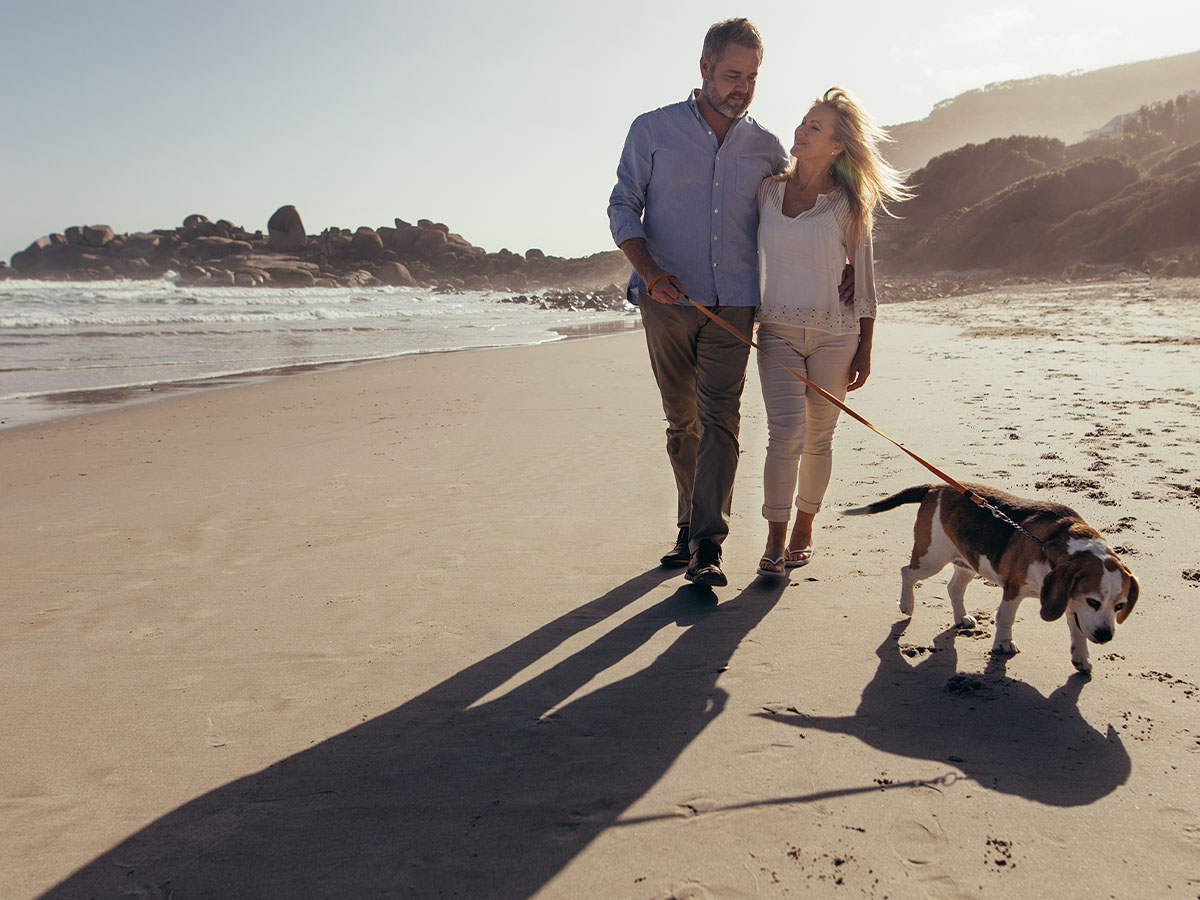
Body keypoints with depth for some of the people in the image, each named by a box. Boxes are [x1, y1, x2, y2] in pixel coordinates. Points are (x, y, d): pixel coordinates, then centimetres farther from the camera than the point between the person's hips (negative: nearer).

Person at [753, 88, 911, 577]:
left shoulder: (848, 203, 1)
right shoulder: (768, 189, 6)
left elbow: (863, 277, 4)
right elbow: (748, 256, 13)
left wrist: (865, 349, 1)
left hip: (834, 334, 0)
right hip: (777, 330, 1)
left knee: (818, 439, 6)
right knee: (786, 432, -14)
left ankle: (803, 530, 23)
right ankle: (775, 539, -5)